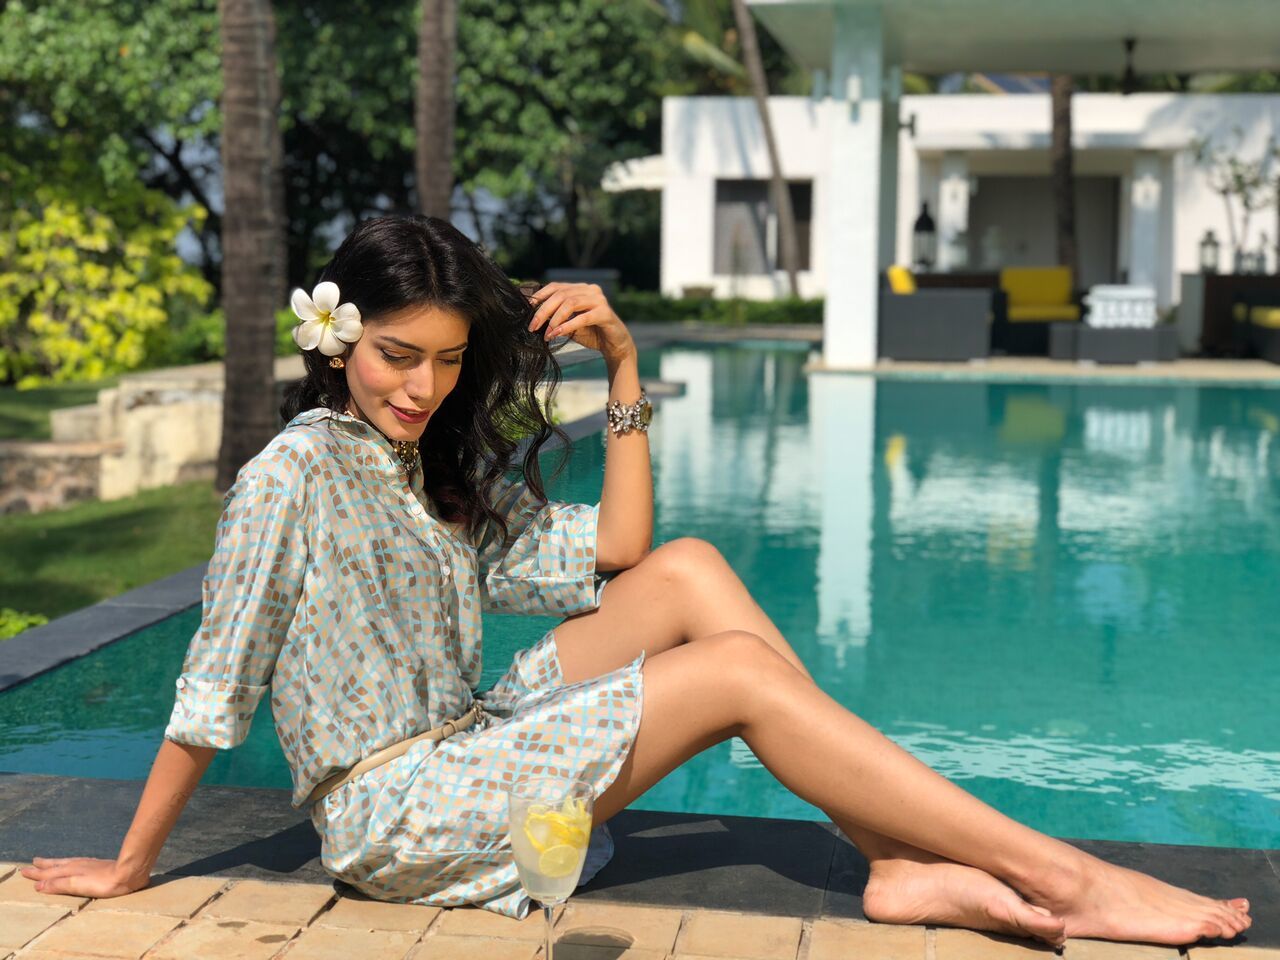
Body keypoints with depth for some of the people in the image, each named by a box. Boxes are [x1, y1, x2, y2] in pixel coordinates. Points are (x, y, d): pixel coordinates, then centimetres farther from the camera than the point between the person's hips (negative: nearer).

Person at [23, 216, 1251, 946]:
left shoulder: (439, 477, 13)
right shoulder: (295, 474, -11)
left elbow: (613, 553, 9)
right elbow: (210, 692, -11)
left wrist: (623, 370, 3)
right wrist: (126, 872, -9)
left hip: (466, 751, 8)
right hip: (395, 821, -8)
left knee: (686, 572, -9)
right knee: (740, 669, -19)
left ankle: (907, 867, -13)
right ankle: (1057, 880, -17)